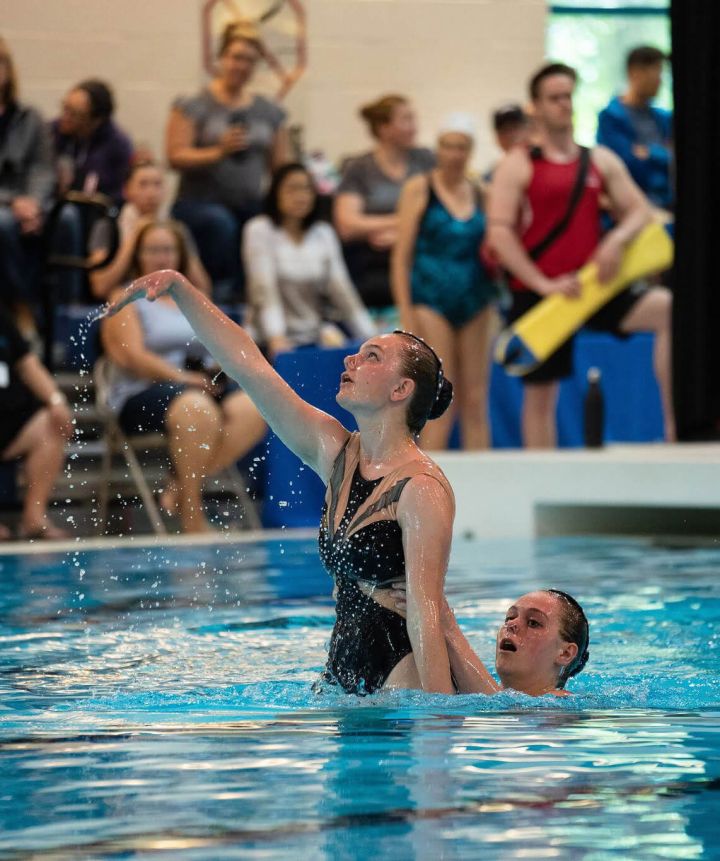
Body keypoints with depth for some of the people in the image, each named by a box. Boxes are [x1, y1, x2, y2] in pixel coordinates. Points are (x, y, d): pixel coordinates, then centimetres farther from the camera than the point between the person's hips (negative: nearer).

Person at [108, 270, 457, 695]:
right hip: (342, 674, 7)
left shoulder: (423, 489, -11)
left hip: (403, 679, -7)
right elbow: (248, 364, 11)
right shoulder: (336, 452, 10)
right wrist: (178, 286, 10)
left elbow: (425, 616, -18)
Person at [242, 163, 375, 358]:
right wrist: (276, 339, -28)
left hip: (315, 333, 4)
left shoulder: (323, 233, 10)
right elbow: (265, 290, -13)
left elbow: (341, 288, 4)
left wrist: (370, 339, -8)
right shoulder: (259, 230, -2)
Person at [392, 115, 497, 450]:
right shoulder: (419, 188, -1)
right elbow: (402, 255, -4)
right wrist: (406, 315, -11)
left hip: (475, 300, 4)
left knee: (476, 403, 5)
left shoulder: (480, 193, 10)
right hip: (431, 301, -4)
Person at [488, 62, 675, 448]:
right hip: (536, 293, -3)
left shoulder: (601, 161, 11)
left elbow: (639, 210, 10)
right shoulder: (518, 165, -2)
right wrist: (543, 284, -17)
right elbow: (499, 233, -9)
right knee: (539, 394, 3)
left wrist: (617, 240, -13)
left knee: (669, 309, -20)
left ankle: (675, 427, -18)